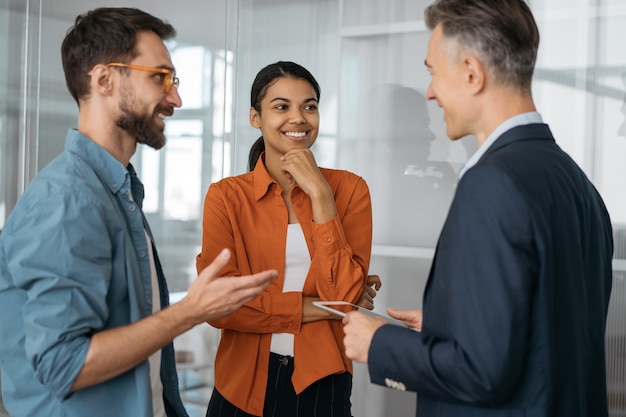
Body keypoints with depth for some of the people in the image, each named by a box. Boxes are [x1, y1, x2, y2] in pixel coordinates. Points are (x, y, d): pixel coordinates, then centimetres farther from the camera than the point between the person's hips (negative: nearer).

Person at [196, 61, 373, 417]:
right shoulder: (226, 196, -4)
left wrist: (319, 194, -17)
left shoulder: (349, 188, -3)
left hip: (322, 383, 0)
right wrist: (314, 307, -14)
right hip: (244, 383, 0)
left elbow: (344, 295, -15)